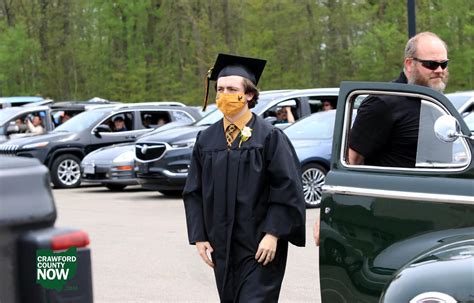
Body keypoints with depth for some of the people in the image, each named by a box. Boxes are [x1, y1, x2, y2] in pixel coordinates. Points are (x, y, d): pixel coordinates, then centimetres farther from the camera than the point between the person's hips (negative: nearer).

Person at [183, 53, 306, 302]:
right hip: (222, 247, 5)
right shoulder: (206, 139, 8)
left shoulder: (269, 137, -5)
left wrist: (273, 234, -15)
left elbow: (287, 189, -9)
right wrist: (199, 236, 2)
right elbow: (193, 192, 10)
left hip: (260, 247, -5)